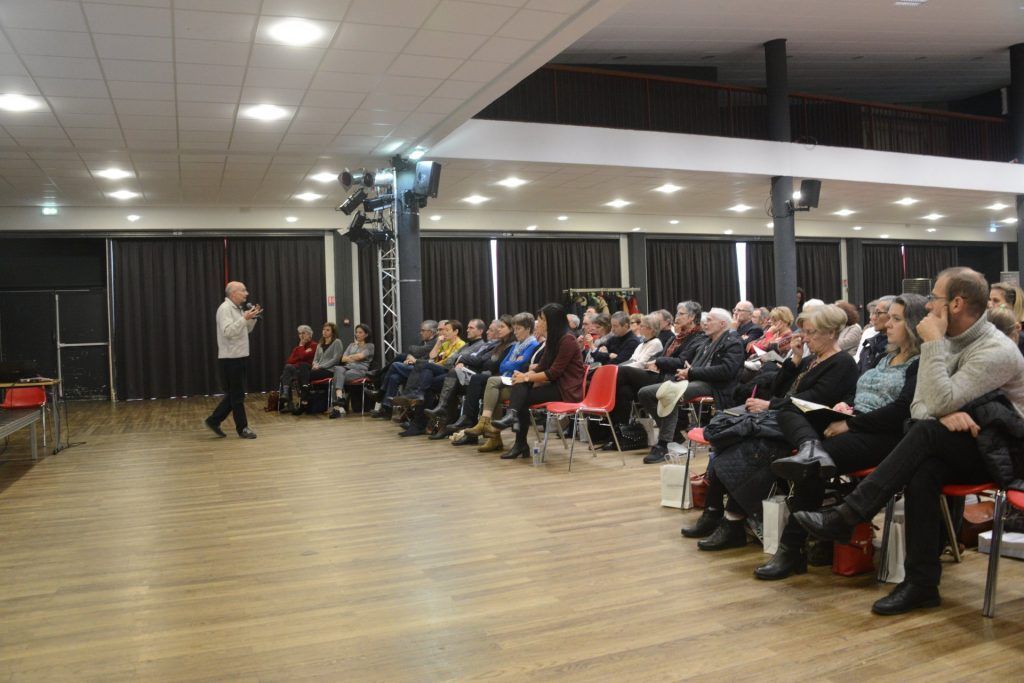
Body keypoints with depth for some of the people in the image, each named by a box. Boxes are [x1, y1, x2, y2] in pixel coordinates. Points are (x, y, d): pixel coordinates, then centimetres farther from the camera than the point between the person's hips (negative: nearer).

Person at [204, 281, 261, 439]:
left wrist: (253, 317, 7)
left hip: (238, 357, 9)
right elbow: (228, 331, -25)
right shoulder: (225, 309, -14)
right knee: (237, 395, -1)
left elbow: (246, 330, 20)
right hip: (230, 358, -9)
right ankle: (242, 428, 8)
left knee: (234, 394, 13)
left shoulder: (238, 309, 15)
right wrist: (245, 318, -27)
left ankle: (213, 421, 20)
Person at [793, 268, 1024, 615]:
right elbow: (919, 405, 1)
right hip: (953, 451, 6)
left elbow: (941, 402, -28)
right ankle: (922, 583, -26)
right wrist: (946, 414, -22)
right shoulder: (948, 341, 7)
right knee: (922, 471, -29)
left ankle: (845, 516, -32)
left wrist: (932, 342, -23)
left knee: (927, 432, -32)